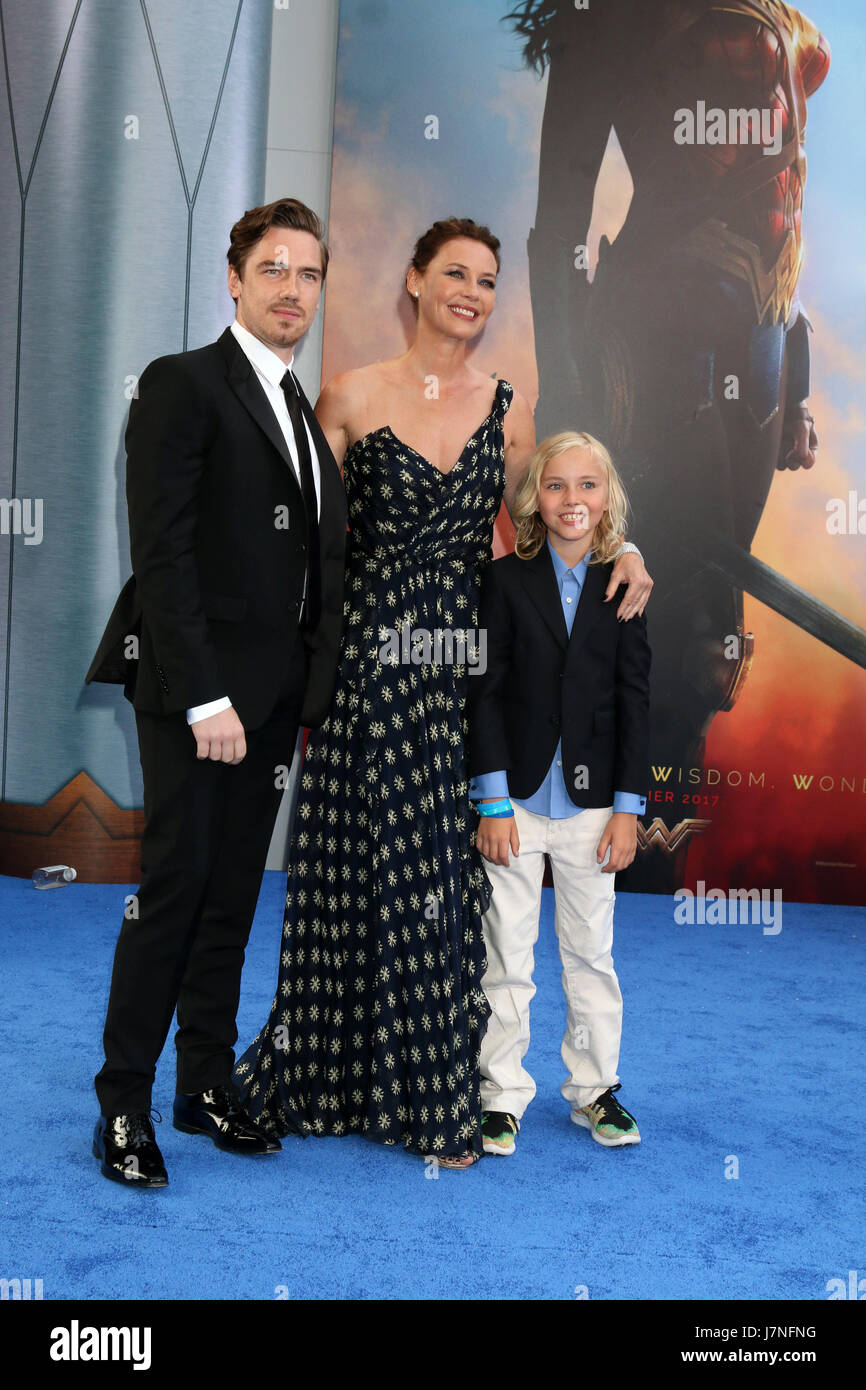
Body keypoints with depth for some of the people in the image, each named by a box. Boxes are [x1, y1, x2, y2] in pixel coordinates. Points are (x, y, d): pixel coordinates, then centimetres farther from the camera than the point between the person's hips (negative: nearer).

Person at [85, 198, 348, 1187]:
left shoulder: (300, 408, 17)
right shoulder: (183, 384, -6)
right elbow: (161, 552, -15)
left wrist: (310, 688, 8)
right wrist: (204, 696, -19)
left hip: (270, 694, 7)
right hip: (193, 687, -7)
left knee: (233, 893, 11)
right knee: (175, 886, -4)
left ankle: (206, 1084, 22)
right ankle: (123, 1103, 10)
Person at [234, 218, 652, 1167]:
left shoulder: (507, 409, 8)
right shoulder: (352, 397, 0)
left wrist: (620, 549, 0)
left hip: (461, 669, 2)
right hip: (366, 662, -2)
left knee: (446, 877, 7)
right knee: (356, 868, 6)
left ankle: (436, 1093, 22)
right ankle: (327, 1077, 25)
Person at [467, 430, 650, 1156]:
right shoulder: (506, 579, -3)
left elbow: (635, 701, 2)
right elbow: (486, 693, -5)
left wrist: (628, 807, -2)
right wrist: (492, 800, -9)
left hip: (591, 798, 2)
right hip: (519, 795, -1)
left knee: (591, 951, 11)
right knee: (507, 952, 5)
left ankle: (595, 1087, 27)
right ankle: (503, 1093, 19)